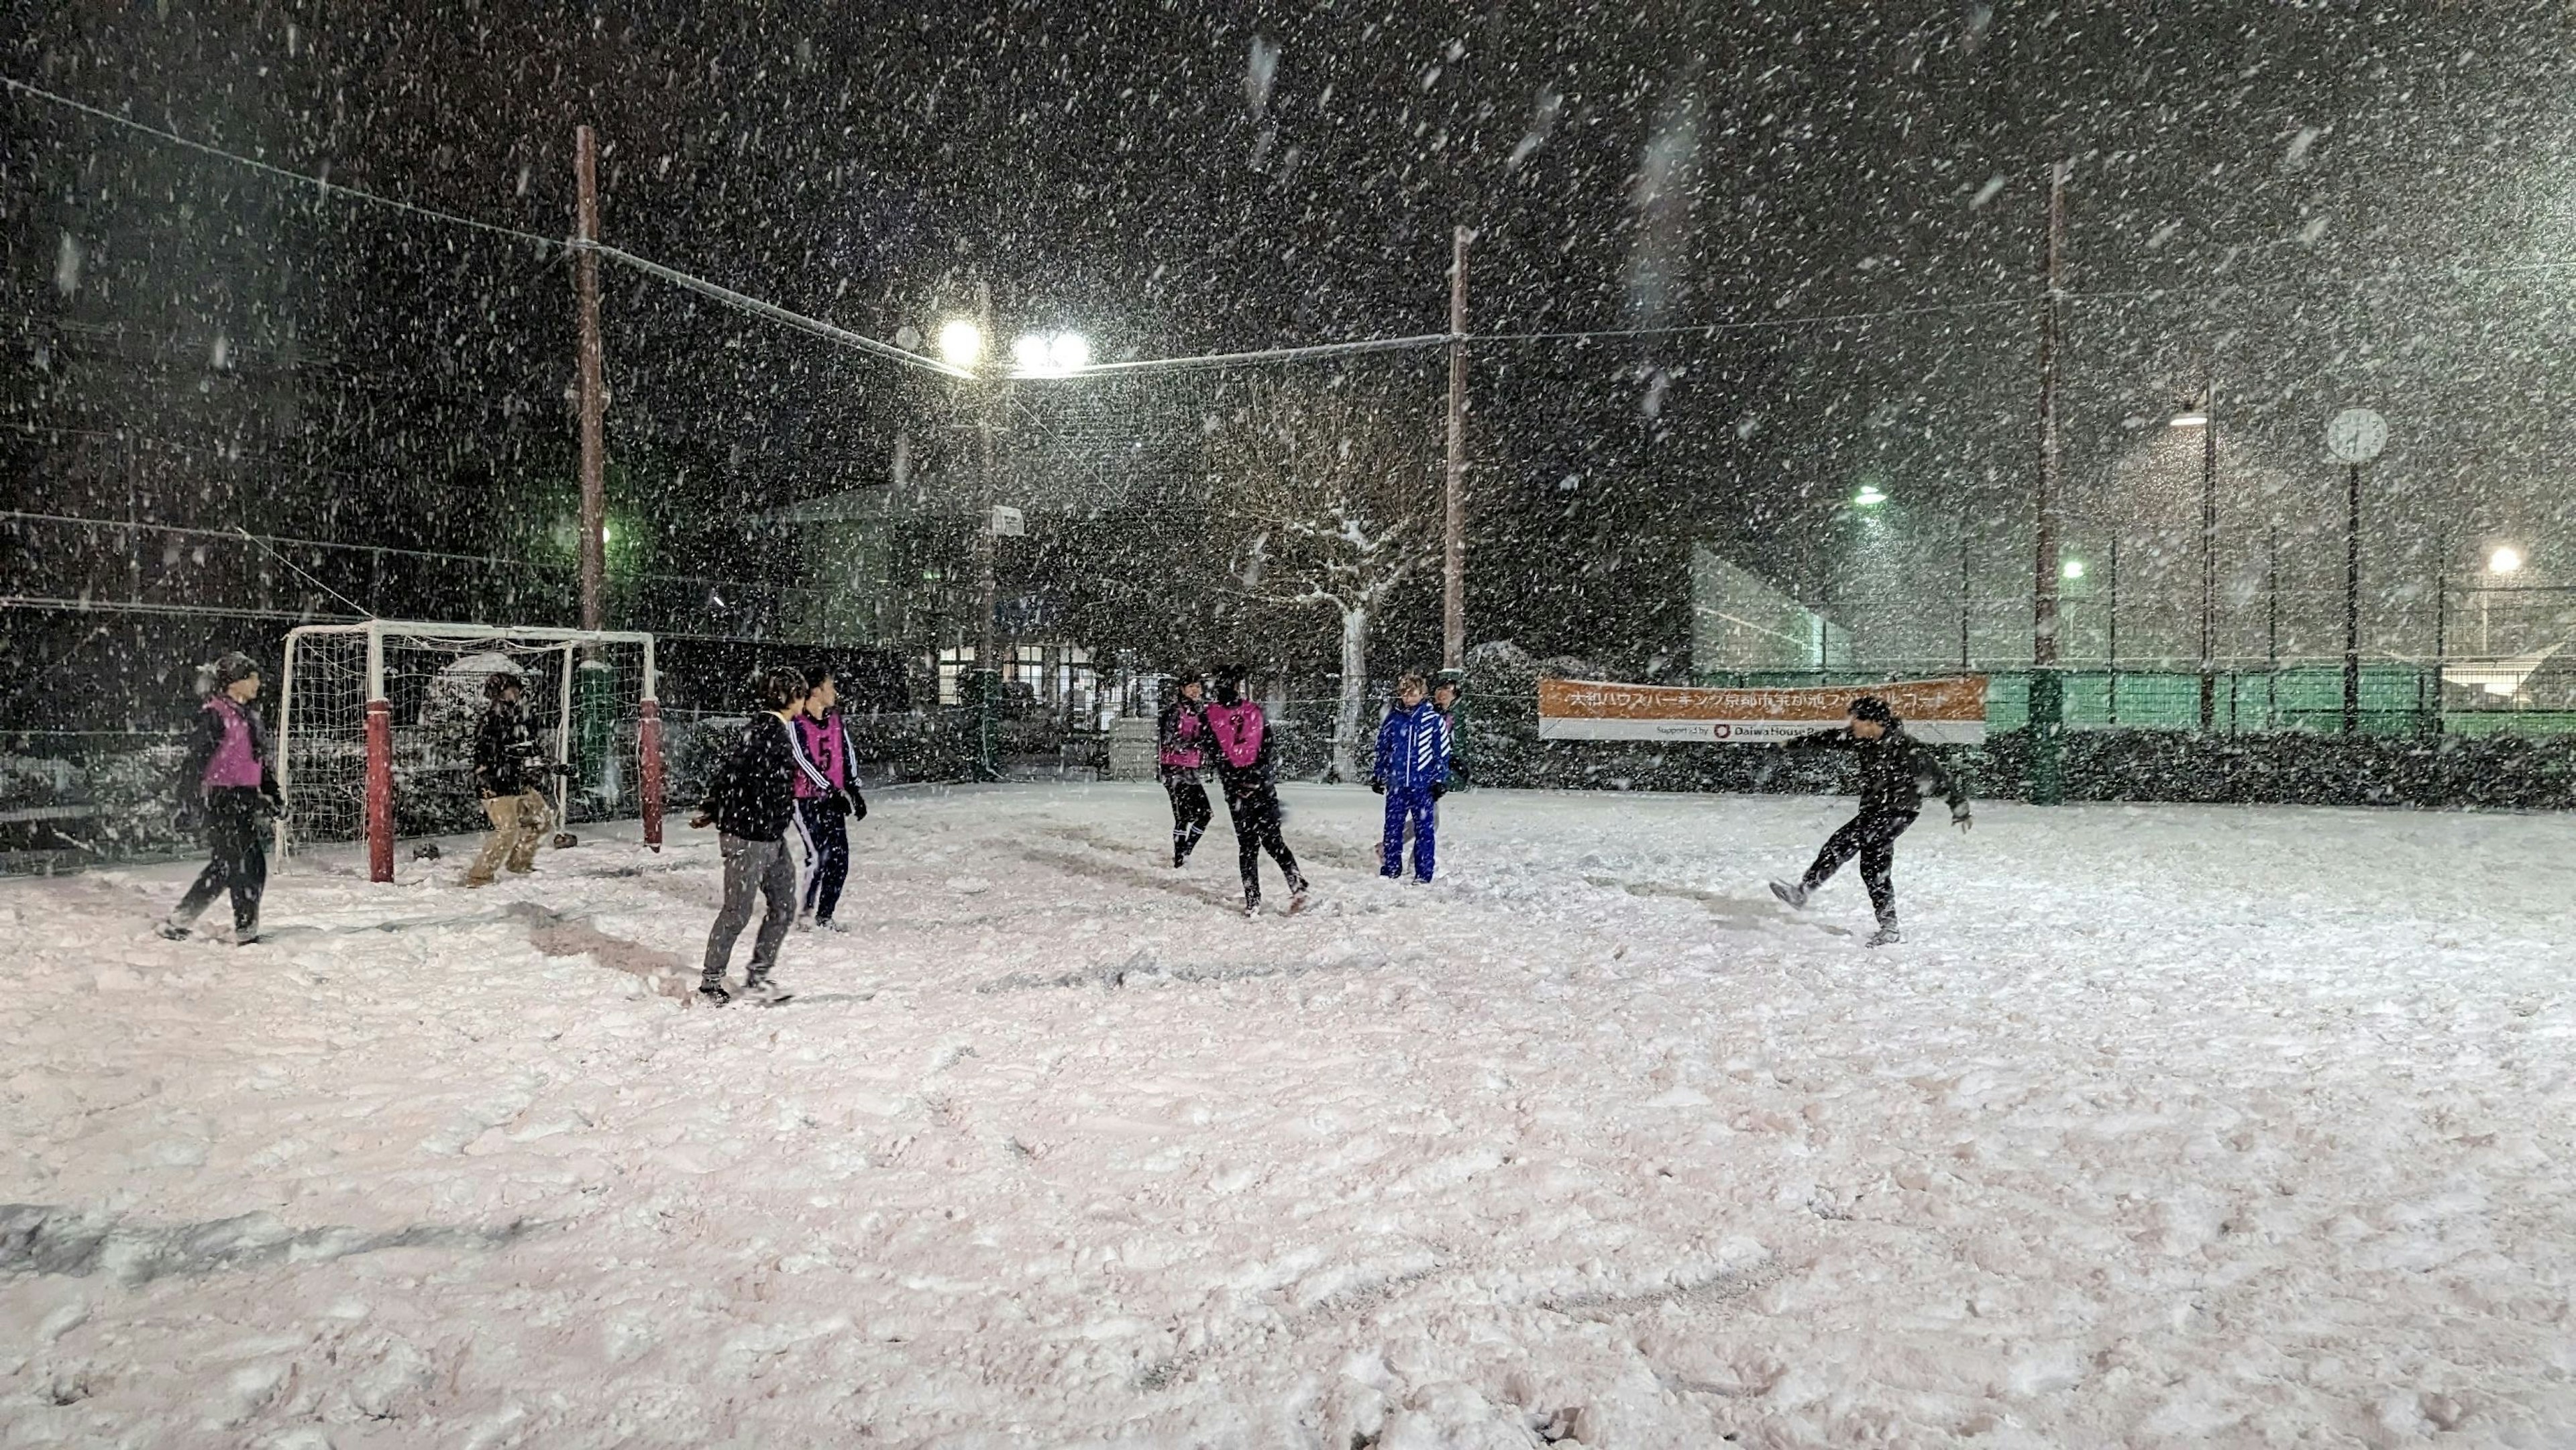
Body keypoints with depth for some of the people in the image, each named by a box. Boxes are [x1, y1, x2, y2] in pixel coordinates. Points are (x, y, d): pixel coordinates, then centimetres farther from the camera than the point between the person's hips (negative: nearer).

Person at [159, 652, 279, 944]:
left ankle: (178, 920, 22)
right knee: (247, 865, -8)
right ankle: (246, 929, -1)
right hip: (220, 799, -9)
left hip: (246, 800, 9)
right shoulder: (214, 715, -10)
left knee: (224, 866, 11)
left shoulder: (249, 717, 17)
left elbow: (260, 761, 24)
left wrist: (270, 794, 21)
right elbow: (195, 758, -15)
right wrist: (188, 799, -19)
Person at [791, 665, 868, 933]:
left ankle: (824, 915, 12)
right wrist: (834, 791, -17)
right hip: (806, 798, -6)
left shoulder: (834, 718, 8)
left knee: (839, 859, 2)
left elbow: (847, 752, 11)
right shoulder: (796, 724, -12)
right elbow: (805, 762, -15)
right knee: (820, 855, -12)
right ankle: (808, 913, 3)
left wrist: (853, 790, 3)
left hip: (833, 798, 7)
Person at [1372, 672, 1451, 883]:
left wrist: (1440, 780, -2)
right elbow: (1382, 749, 17)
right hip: (1397, 784, 3)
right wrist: (1378, 776, 17)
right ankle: (1390, 869, 19)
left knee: (1425, 829, 0)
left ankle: (1424, 874, 7)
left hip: (1424, 785, -3)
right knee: (1393, 827, 7)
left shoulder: (1433, 719, -1)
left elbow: (1443, 752, 1)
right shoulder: (1393, 719, 7)